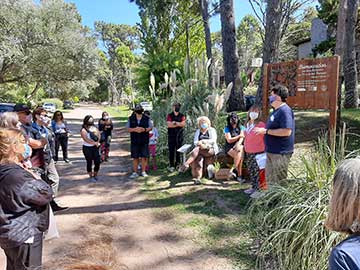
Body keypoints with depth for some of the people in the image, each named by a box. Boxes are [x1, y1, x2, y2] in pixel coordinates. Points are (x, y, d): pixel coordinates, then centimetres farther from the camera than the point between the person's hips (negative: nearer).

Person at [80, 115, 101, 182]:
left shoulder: (94, 128, 10)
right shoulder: (83, 130, -6)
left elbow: (98, 136, 3)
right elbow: (86, 139, -17)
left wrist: (97, 142, -14)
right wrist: (94, 143, -15)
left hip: (95, 147, 5)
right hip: (87, 148, -4)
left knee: (97, 161, 2)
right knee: (89, 162, 2)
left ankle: (95, 175, 21)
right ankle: (91, 176, 16)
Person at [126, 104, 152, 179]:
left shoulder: (147, 118, 4)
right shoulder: (131, 119, 6)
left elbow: (150, 127, 3)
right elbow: (128, 128, 4)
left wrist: (144, 129, -15)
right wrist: (134, 129, -15)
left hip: (144, 140, 0)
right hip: (134, 141, 0)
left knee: (144, 157, 1)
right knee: (135, 157, 3)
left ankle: (143, 171, 15)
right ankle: (135, 172, 13)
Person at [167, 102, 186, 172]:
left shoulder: (182, 116, 10)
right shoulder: (169, 115, 5)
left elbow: (183, 124, -7)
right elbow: (169, 125, -10)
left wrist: (175, 122, -14)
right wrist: (179, 124, -10)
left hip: (180, 135, 2)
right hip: (171, 135, -1)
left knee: (179, 150, 3)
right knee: (171, 151, -2)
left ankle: (177, 164, 12)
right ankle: (171, 165, 3)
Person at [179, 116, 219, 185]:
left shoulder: (212, 130, 11)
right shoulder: (198, 131, 23)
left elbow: (213, 140, -7)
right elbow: (195, 142, 9)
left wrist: (203, 141, -22)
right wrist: (200, 144, -16)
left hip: (211, 150, -3)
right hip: (200, 150, 3)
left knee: (197, 149, -35)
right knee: (197, 158, -33)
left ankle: (186, 164, -48)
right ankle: (197, 178, -44)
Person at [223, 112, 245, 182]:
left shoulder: (241, 128, 12)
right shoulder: (227, 128, 4)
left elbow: (241, 138, -2)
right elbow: (229, 140, -6)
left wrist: (238, 144, -22)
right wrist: (239, 136, -9)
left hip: (239, 146, 3)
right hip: (230, 147, -3)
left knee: (241, 150, -33)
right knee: (239, 154, -32)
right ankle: (239, 175, -21)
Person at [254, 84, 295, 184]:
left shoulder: (285, 110, -18)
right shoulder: (276, 110, 14)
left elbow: (286, 131, -27)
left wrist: (266, 131, -22)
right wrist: (262, 130, 11)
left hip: (281, 153, -10)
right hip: (271, 151, 10)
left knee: (280, 181, 0)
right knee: (270, 179, 19)